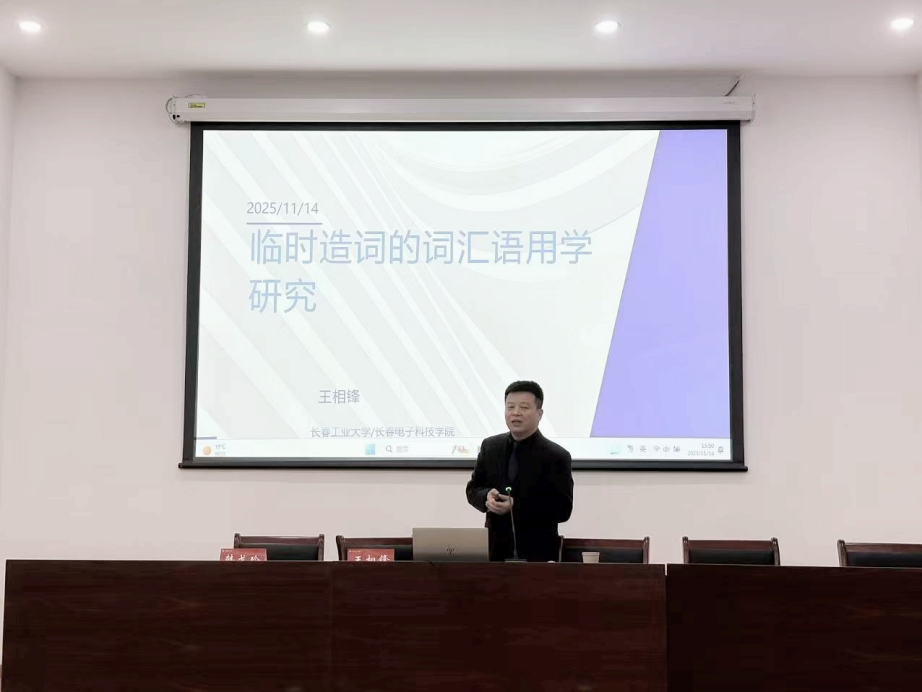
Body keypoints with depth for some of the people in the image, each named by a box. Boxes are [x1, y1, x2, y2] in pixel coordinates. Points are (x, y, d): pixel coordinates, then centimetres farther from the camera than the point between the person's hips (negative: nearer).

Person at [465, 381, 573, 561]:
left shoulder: (556, 456, -8)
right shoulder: (490, 446, 7)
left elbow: (562, 510, -12)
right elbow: (473, 489, 13)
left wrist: (516, 506, -22)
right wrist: (487, 497, -12)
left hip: (536, 553, -4)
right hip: (495, 549, 4)